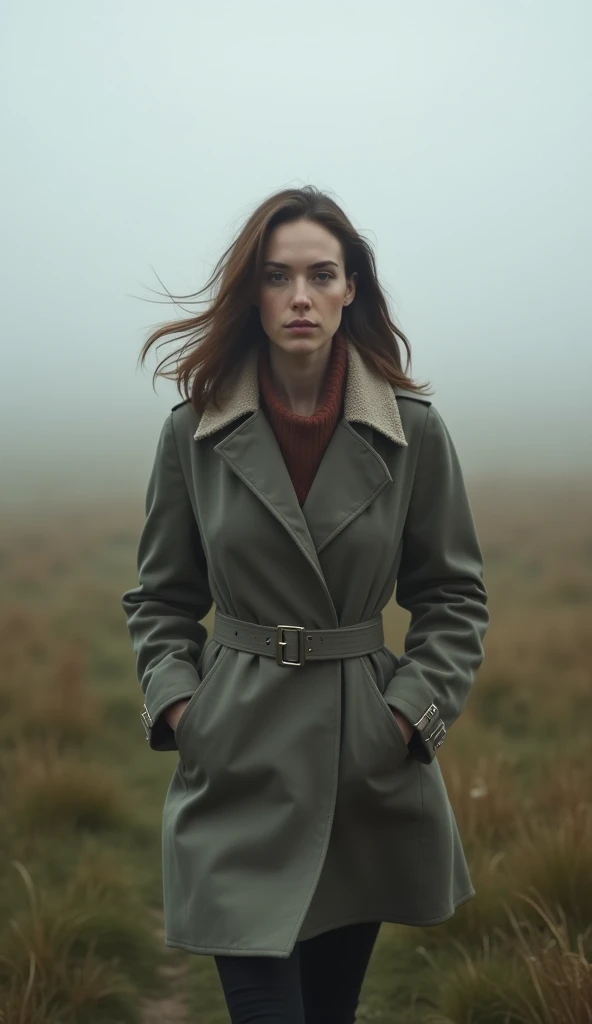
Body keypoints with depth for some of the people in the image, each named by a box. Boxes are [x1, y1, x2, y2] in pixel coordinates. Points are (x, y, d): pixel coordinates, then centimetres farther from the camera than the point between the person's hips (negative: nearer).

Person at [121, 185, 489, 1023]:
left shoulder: (412, 430, -3)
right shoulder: (194, 432, -3)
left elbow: (455, 596, 5)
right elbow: (159, 598, 8)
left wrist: (413, 709, -6)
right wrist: (176, 700, -6)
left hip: (369, 763, 1)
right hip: (240, 762, -1)